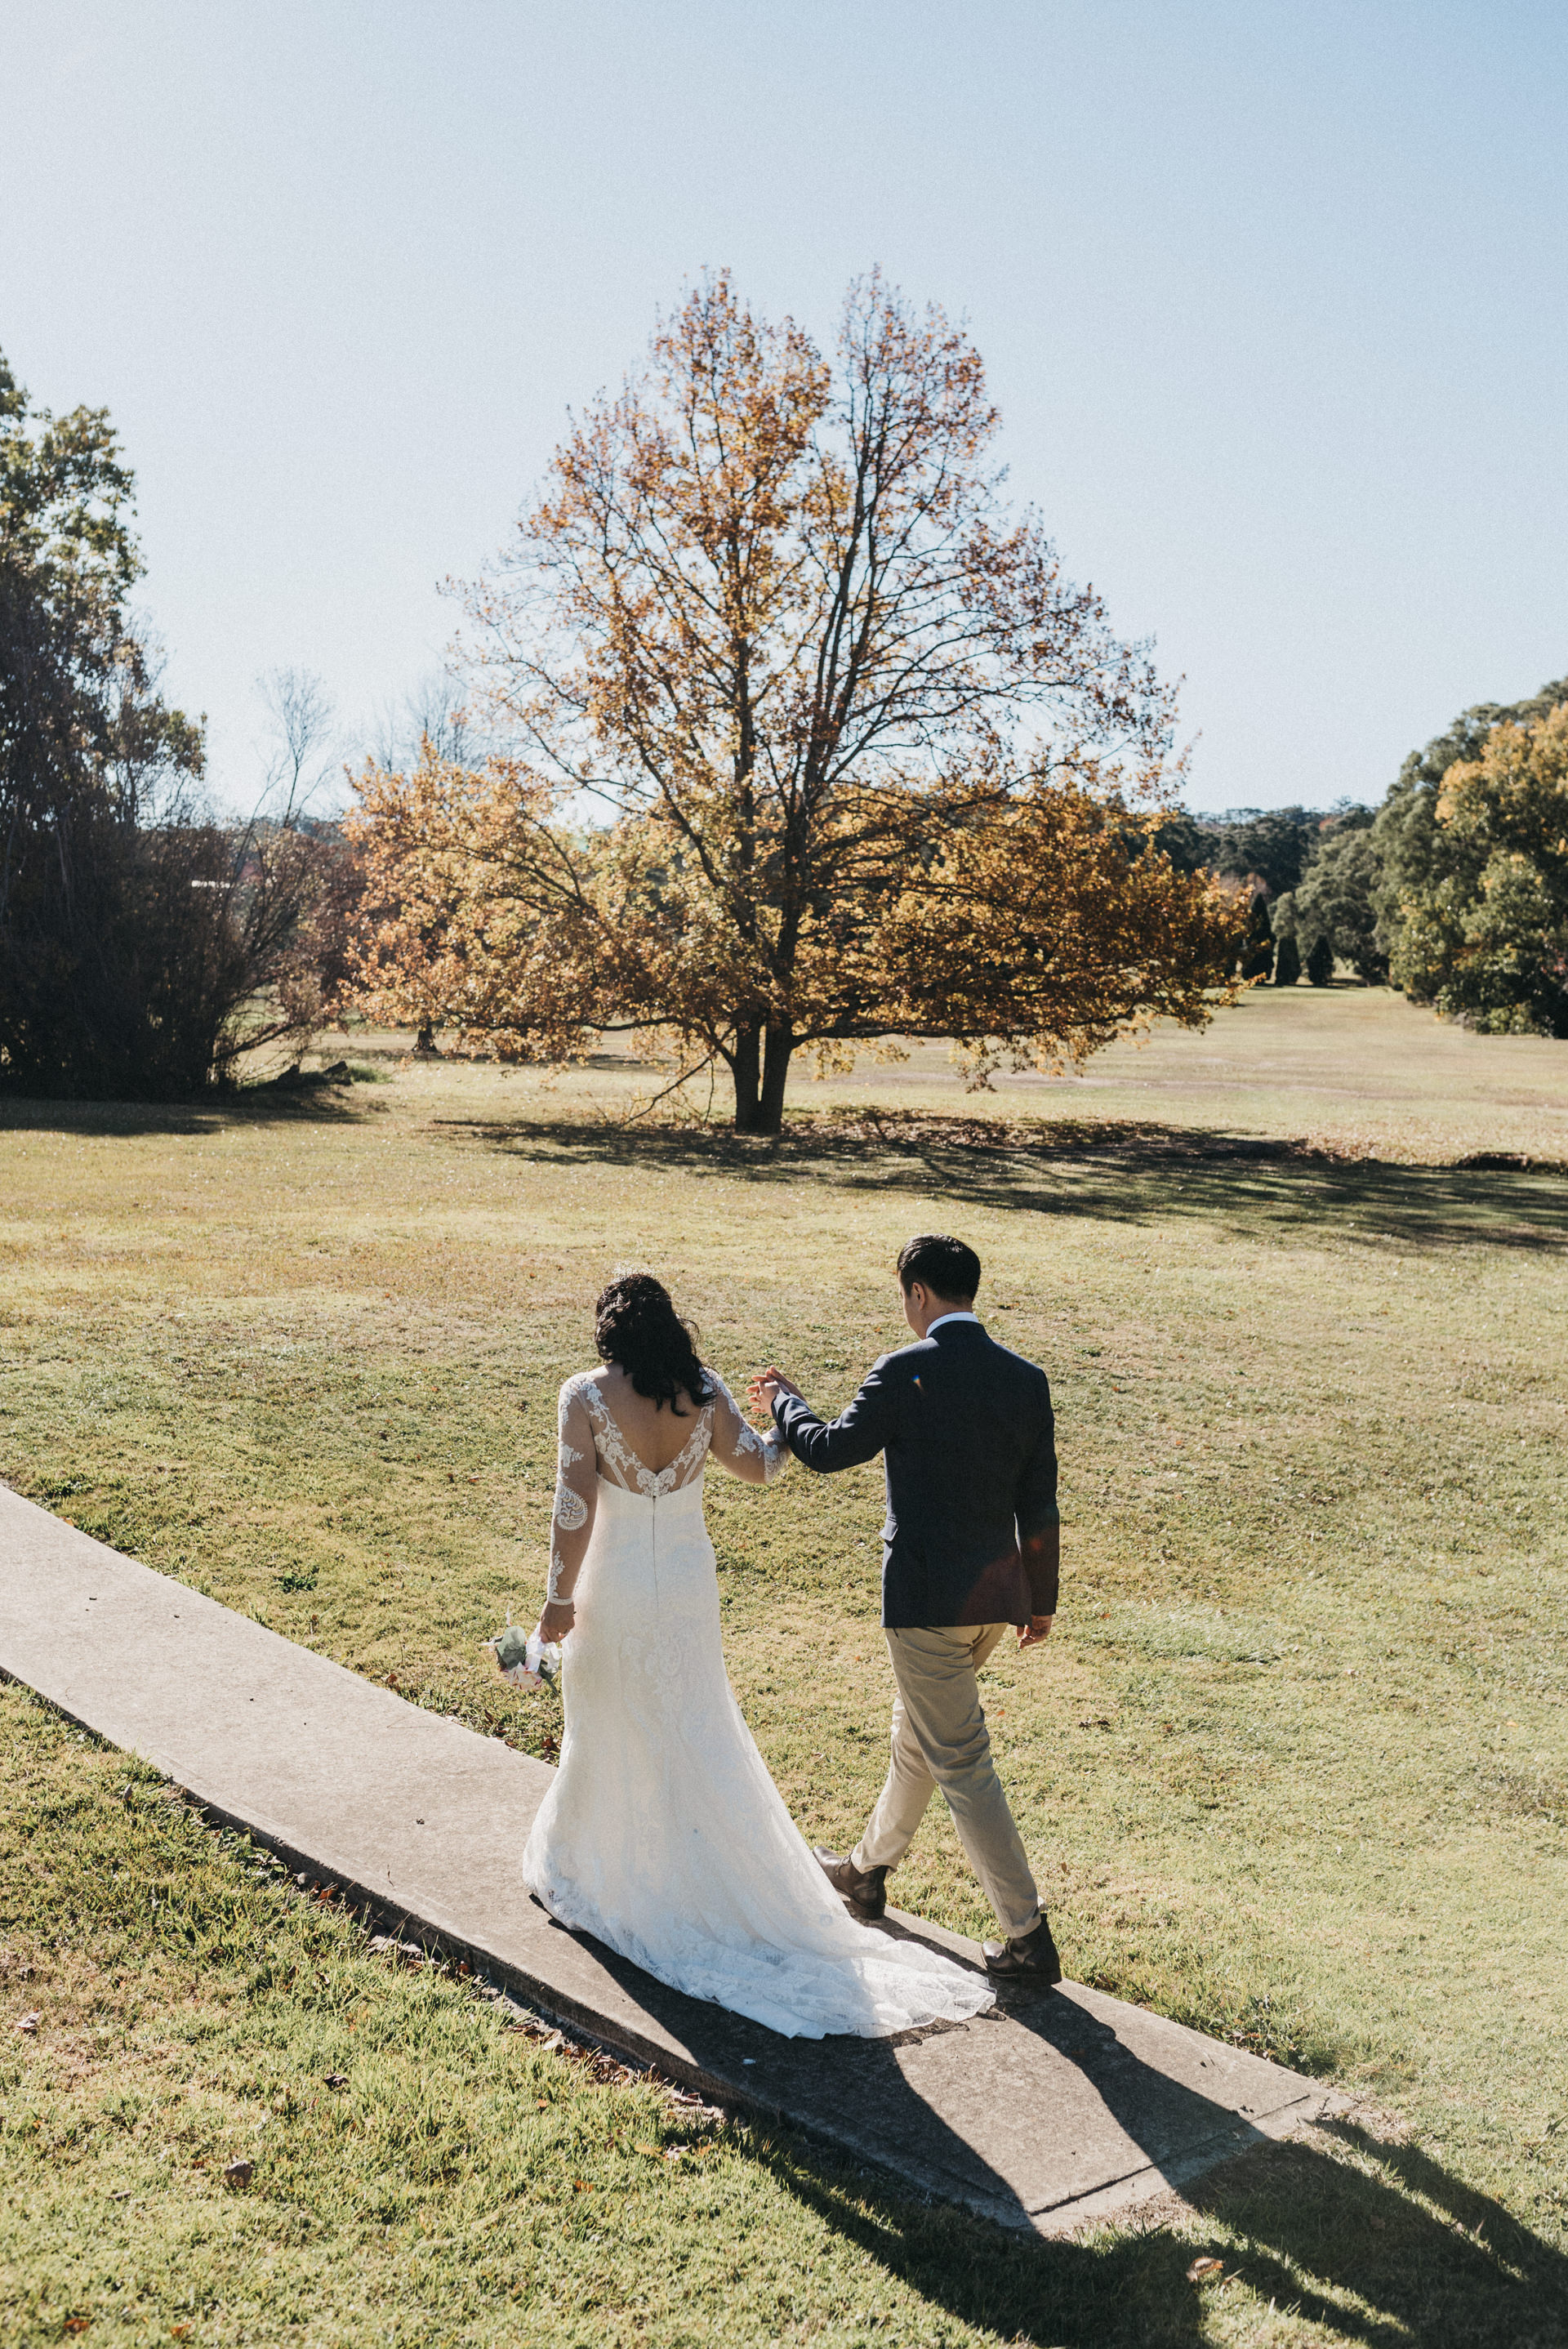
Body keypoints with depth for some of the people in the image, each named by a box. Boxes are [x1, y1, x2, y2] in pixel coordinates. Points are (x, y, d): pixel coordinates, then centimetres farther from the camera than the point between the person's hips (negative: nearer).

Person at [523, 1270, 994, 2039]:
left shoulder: (585, 1396, -15)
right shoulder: (704, 1390, -7)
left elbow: (574, 1506, -16)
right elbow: (755, 1465, 3)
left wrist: (561, 1595, -7)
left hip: (615, 1592, -2)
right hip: (689, 1584, 2)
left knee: (605, 1731, 16)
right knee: (698, 1737, 15)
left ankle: (574, 1867, 34)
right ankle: (717, 1878, 19)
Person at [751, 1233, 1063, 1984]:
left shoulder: (904, 1372, -17)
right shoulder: (1025, 1379, 1)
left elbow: (830, 1449, -7)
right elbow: (1039, 1506, 5)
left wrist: (783, 1399, 12)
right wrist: (1042, 1599, 14)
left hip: (926, 1596, -7)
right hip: (995, 1592, 7)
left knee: (960, 1759, 2)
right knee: (917, 1732, 24)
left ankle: (1028, 1936, 4)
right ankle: (868, 1868, 44)